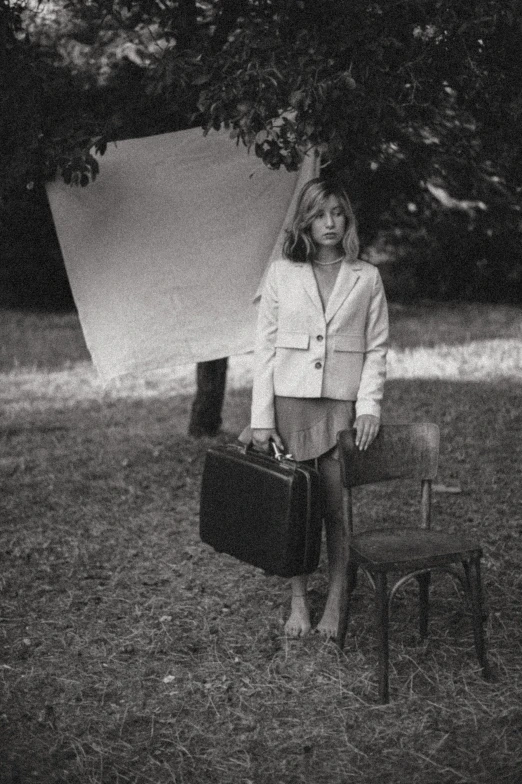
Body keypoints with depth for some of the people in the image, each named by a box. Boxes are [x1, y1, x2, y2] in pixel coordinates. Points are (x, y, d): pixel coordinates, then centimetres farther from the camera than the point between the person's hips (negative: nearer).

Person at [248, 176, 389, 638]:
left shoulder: (367, 278, 7)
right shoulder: (281, 273, 6)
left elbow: (376, 349, 6)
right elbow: (265, 346, 4)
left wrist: (369, 407, -7)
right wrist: (261, 417, -3)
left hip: (343, 404, 0)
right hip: (290, 401, 1)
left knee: (337, 508, -1)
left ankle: (335, 605, 12)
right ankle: (299, 603, 17)